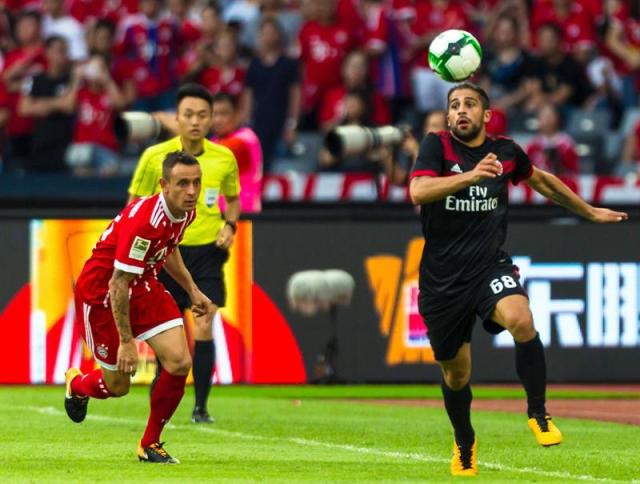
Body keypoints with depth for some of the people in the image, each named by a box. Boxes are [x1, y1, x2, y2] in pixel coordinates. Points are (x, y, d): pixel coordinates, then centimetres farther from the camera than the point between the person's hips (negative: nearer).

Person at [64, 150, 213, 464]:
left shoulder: (186, 212, -8)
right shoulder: (145, 220, -34)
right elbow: (119, 283, -30)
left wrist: (192, 290, 17)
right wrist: (126, 341, -26)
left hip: (144, 286, 7)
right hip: (101, 291, -7)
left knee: (180, 362, -11)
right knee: (117, 386, 4)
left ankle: (150, 444, 7)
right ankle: (77, 384, 42)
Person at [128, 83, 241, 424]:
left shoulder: (224, 158, -2)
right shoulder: (155, 156, -7)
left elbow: (233, 198, 15)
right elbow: (135, 204, 2)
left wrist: (230, 225, -3)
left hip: (207, 250, 0)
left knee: (204, 326, -11)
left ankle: (201, 407, -5)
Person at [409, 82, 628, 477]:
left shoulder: (505, 152, 4)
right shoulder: (438, 146, -6)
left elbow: (542, 181, 25)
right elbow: (418, 192, -25)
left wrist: (590, 211, 33)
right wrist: (470, 176, -39)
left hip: (490, 266, 0)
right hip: (442, 277, 0)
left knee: (521, 321, -32)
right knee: (456, 374, 11)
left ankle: (538, 414, -14)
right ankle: (464, 442, 40)